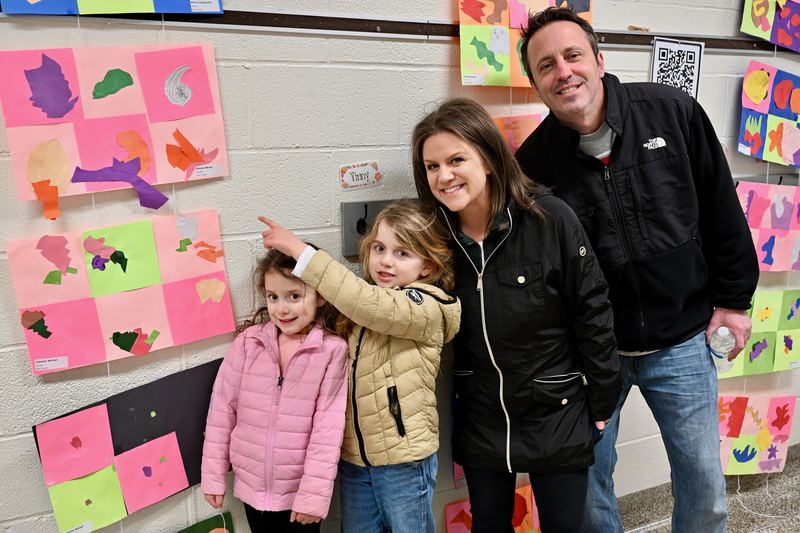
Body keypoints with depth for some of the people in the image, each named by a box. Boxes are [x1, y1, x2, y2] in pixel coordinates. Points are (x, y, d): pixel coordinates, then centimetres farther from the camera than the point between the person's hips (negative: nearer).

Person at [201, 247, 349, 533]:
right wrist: (213, 475, 0)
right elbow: (222, 407, -3)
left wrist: (314, 493, -14)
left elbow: (328, 427, -14)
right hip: (251, 485, 2)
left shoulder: (332, 350, -14)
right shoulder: (248, 341, -9)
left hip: (300, 489, -2)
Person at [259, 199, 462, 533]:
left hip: (403, 459, -6)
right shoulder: (359, 306, 6)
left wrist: (298, 249, -29)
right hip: (352, 456, 6)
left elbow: (369, 305, -32)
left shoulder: (427, 307, -17)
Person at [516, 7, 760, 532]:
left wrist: (733, 297, 5)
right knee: (586, 479, 13)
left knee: (704, 481, 14)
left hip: (682, 341, 1)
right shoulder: (533, 161, -9)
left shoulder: (673, 112, -7)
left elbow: (722, 209, 3)